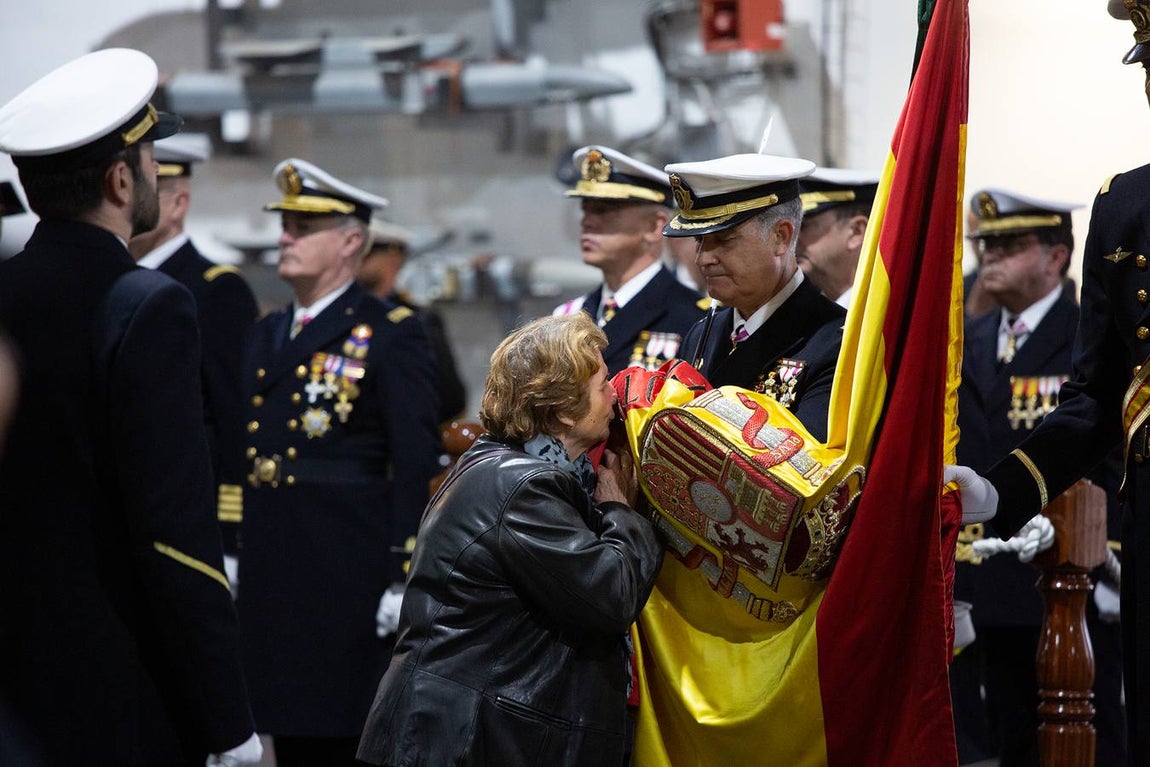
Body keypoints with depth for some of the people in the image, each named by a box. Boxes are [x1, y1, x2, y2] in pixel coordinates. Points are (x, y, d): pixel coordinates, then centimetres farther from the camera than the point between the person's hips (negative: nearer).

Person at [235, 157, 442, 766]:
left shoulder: (391, 334, -4)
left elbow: (416, 465, -9)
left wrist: (404, 578, -14)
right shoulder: (266, 334, 17)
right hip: (272, 574, 6)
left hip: (350, 573, -6)